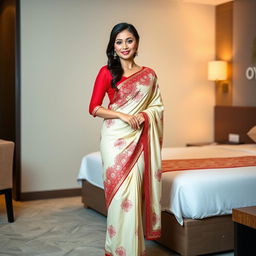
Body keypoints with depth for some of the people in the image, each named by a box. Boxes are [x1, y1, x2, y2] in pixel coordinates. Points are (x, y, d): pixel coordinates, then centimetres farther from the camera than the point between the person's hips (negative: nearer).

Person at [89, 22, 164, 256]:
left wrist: (144, 115, -8)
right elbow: (94, 108, -1)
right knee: (119, 191, -4)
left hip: (139, 138, 2)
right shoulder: (107, 72, 1)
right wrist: (122, 115, -14)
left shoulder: (149, 75, 10)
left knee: (134, 192, 2)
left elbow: (158, 107, 14)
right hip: (115, 138, -2)